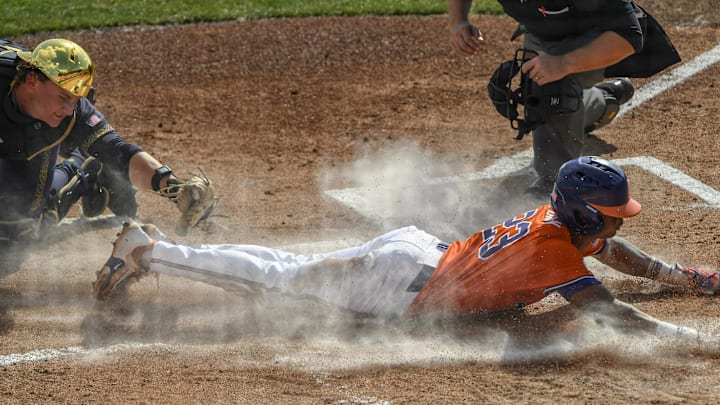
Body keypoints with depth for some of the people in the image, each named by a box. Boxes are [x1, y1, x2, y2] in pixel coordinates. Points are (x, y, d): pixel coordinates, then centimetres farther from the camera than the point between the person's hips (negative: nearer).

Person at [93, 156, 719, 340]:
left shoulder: (559, 214, 3)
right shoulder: (555, 251, -24)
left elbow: (618, 253, 21)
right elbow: (610, 311, -32)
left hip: (417, 248, 8)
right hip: (406, 286, -8)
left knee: (290, 273, 19)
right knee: (282, 278, 2)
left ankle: (155, 248, 24)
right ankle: (149, 251, 10)